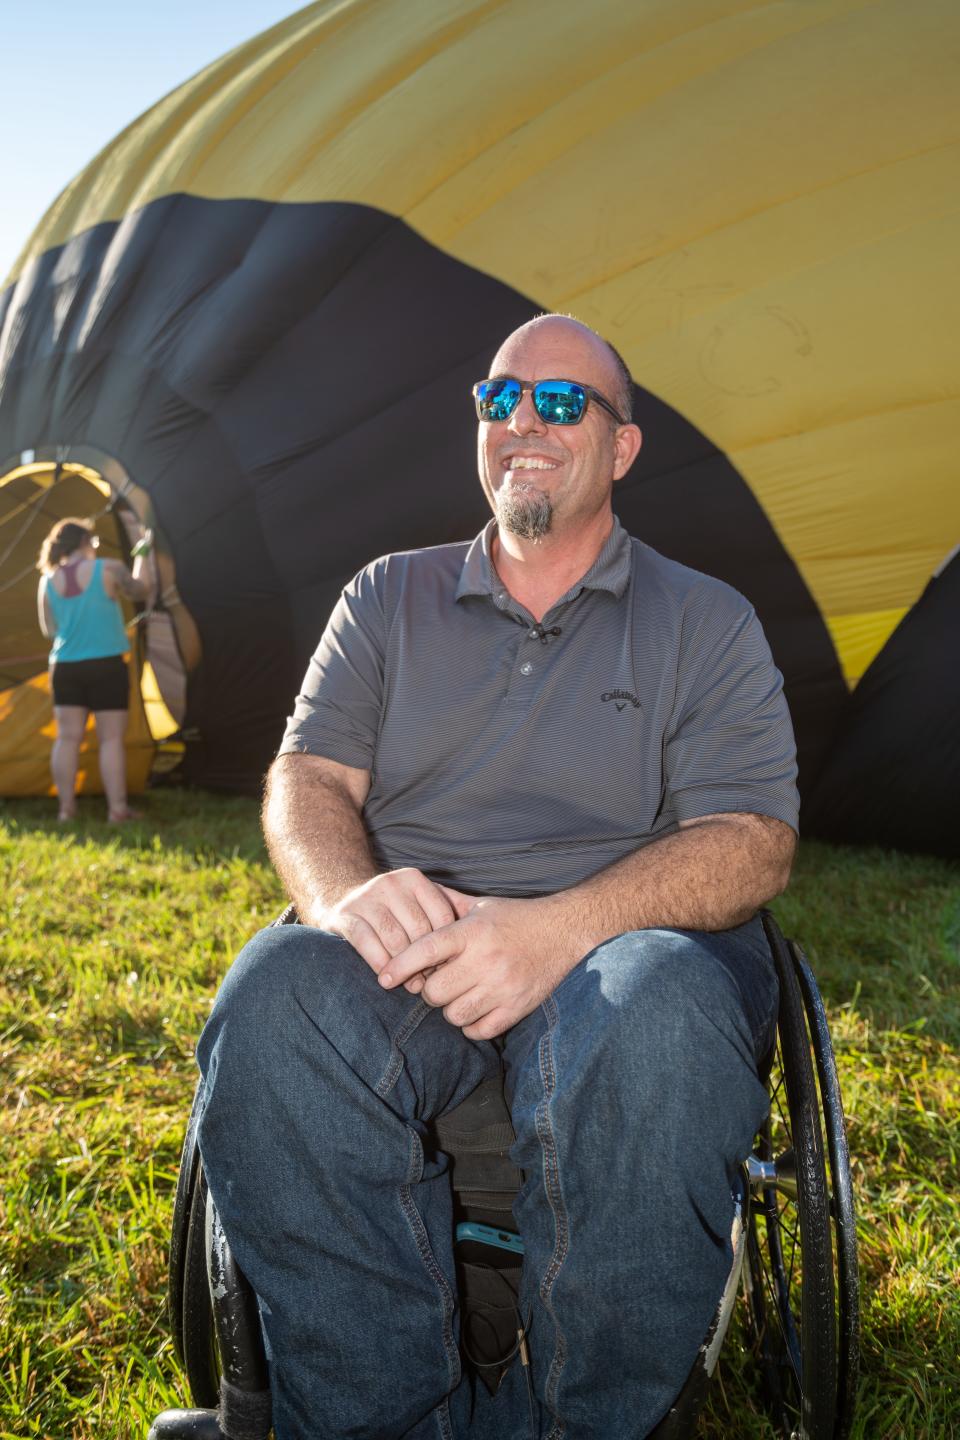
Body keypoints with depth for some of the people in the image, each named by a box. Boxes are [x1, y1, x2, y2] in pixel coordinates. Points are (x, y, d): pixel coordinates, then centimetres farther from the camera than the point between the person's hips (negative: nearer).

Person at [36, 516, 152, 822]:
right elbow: (141, 591, 10)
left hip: (65, 668, 4)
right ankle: (117, 809, 0)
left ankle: (66, 808, 7)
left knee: (67, 737, 7)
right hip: (106, 665, -4)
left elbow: (49, 630, 8)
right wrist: (141, 558, 24)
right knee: (111, 738, 0)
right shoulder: (109, 570, -7)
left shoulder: (48, 581, 4)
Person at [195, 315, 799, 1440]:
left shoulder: (706, 621, 12)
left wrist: (562, 926, -19)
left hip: (628, 939, -1)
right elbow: (305, 779, 11)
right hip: (410, 944, 2)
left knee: (659, 1022, -38)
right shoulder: (389, 598, 19)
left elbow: (753, 838, 0)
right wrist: (347, 894, -15)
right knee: (278, 997, -33)